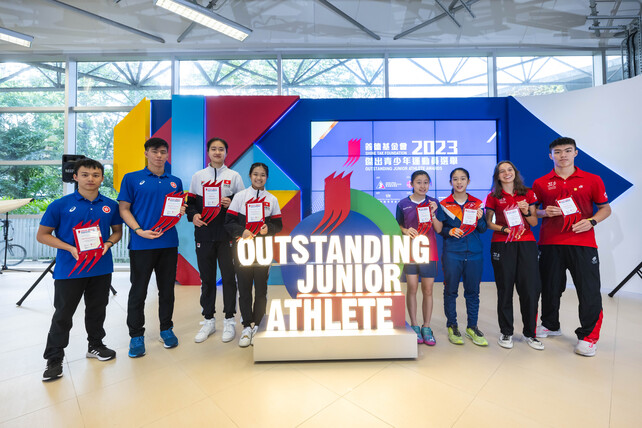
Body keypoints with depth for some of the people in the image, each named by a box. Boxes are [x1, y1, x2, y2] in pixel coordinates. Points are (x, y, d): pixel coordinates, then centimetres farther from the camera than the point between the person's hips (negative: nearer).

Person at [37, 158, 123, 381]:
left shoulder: (110, 205, 2)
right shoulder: (60, 205, -6)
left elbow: (117, 230, 11)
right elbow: (42, 235, -2)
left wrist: (108, 244, -9)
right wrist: (71, 248, -16)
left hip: (101, 268, 3)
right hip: (69, 269, -2)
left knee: (97, 310, 16)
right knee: (63, 314, 8)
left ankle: (96, 345, 35)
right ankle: (54, 359, 26)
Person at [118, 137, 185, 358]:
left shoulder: (175, 182, 12)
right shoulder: (132, 179, 3)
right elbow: (124, 209, -1)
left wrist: (181, 212, -8)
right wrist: (139, 230, -15)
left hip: (169, 243, 3)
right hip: (141, 244, -2)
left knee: (167, 289, 12)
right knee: (138, 291, 6)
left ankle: (166, 329, 28)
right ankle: (136, 335, 23)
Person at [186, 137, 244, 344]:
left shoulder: (234, 176, 7)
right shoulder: (198, 176, 12)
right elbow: (190, 201, 13)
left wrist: (231, 203, -12)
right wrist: (193, 215, -6)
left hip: (227, 234, -2)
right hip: (204, 233, 2)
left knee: (229, 276, 0)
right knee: (207, 278, 10)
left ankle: (229, 320, 15)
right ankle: (208, 320, 25)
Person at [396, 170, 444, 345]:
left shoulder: (434, 203, 5)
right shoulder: (403, 204, 3)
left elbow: (439, 229, 1)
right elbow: (398, 226, 10)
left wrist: (433, 213, -13)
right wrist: (406, 230, -11)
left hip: (428, 250, 1)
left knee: (428, 290, 5)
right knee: (412, 288, 2)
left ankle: (426, 327, 19)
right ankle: (414, 326, 17)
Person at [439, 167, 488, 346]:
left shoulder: (477, 203, 10)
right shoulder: (444, 204, 3)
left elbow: (483, 229, 9)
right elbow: (439, 228, 4)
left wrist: (480, 218, -10)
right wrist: (449, 231, -15)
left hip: (474, 253, 2)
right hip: (452, 253, -2)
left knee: (473, 291, 8)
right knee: (450, 290, 4)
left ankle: (472, 327, 23)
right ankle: (452, 326, 19)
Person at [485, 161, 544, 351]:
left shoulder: (528, 194, 10)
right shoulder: (493, 197, 5)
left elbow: (534, 223, 9)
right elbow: (488, 223, 5)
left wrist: (527, 212, -10)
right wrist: (505, 229, -11)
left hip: (526, 244, 2)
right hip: (502, 246, -2)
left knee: (531, 289, 1)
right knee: (505, 289, 1)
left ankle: (529, 333, 18)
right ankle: (506, 333, 15)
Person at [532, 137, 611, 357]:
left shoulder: (592, 180, 6)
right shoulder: (540, 183, 5)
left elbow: (605, 208, 10)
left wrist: (591, 221, -9)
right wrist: (544, 212, -9)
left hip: (583, 242, 0)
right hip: (550, 243, 1)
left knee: (589, 290, 1)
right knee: (550, 287, 11)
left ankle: (588, 335, 19)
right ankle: (550, 325, 30)